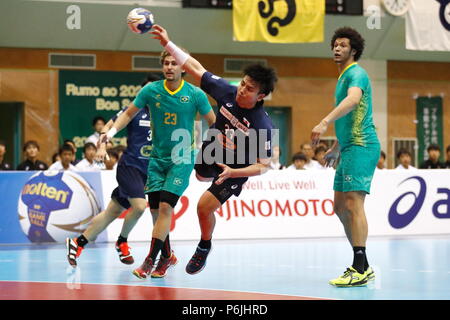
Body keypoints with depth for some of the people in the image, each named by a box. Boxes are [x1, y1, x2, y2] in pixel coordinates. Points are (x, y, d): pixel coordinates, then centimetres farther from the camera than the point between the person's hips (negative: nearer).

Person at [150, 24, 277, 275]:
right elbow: (196, 68, -17)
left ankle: (204, 248, 16)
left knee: (205, 206, -14)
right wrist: (168, 43, -22)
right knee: (201, 177, 36)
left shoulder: (263, 125, -36)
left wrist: (233, 172, -42)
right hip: (212, 152, 6)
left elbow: (264, 165, -30)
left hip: (237, 168, -6)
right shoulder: (228, 92, -26)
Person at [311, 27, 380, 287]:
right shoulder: (344, 77, 23)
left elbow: (353, 100, -31)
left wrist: (325, 122, -41)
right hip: (349, 148, 11)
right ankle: (363, 266, 15)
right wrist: (336, 148, 35)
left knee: (353, 205, -16)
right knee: (341, 207, 10)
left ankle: (360, 271, -18)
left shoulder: (356, 73, -8)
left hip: (362, 146, -11)